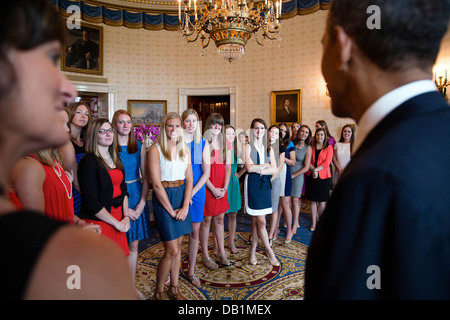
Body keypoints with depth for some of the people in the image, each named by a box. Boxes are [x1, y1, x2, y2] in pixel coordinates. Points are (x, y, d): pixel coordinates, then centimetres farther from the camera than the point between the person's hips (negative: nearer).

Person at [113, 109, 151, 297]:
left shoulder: (139, 146, 6)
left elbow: (145, 177, 5)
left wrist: (141, 203, -5)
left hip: (137, 197, 3)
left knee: (133, 245, 12)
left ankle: (132, 286, 26)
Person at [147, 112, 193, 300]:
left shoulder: (185, 149, 7)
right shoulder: (155, 150, -9)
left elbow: (189, 179, 5)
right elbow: (156, 184, -13)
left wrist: (185, 206, -5)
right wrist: (171, 210, -10)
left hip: (182, 196, 5)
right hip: (163, 198, -5)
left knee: (178, 245, 12)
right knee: (172, 250, -4)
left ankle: (174, 288, 29)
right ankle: (159, 292, 18)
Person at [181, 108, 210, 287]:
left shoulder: (203, 144, 3)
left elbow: (206, 173, -1)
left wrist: (192, 192, -10)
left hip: (197, 191, 2)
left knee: (195, 232, 9)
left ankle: (191, 270, 24)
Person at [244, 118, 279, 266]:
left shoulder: (269, 148, 12)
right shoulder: (248, 147, -2)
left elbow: (275, 169, 2)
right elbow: (249, 167, -16)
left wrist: (259, 170, -10)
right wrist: (266, 165, -5)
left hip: (265, 184, 4)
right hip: (252, 184, -4)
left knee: (256, 220, 8)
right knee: (261, 221, -3)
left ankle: (253, 250, 20)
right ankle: (270, 252, 10)